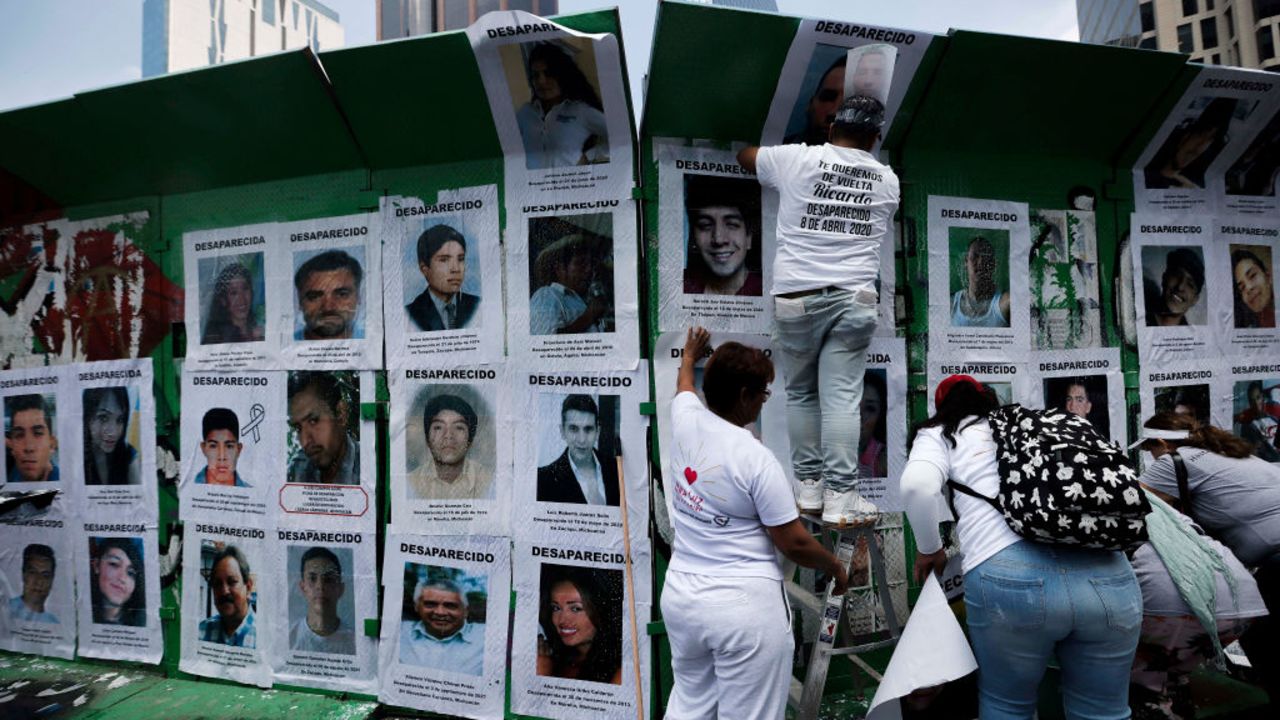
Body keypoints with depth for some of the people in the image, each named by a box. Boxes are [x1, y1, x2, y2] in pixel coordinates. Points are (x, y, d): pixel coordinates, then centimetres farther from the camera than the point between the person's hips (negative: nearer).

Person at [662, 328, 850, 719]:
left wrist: (689, 357, 46)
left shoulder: (686, 420, -1)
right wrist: (836, 567, 8)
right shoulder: (758, 459, -18)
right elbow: (794, 544, -12)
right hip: (744, 604, -6)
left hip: (681, 594, 7)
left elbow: (684, 384, 24)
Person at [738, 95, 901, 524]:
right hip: (854, 299, 1)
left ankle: (809, 487, 16)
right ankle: (840, 499, 2)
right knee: (841, 400, 0)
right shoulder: (887, 180, 12)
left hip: (796, 297, -1)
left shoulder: (795, 159, 5)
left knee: (801, 395, 10)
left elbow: (744, 156, 23)